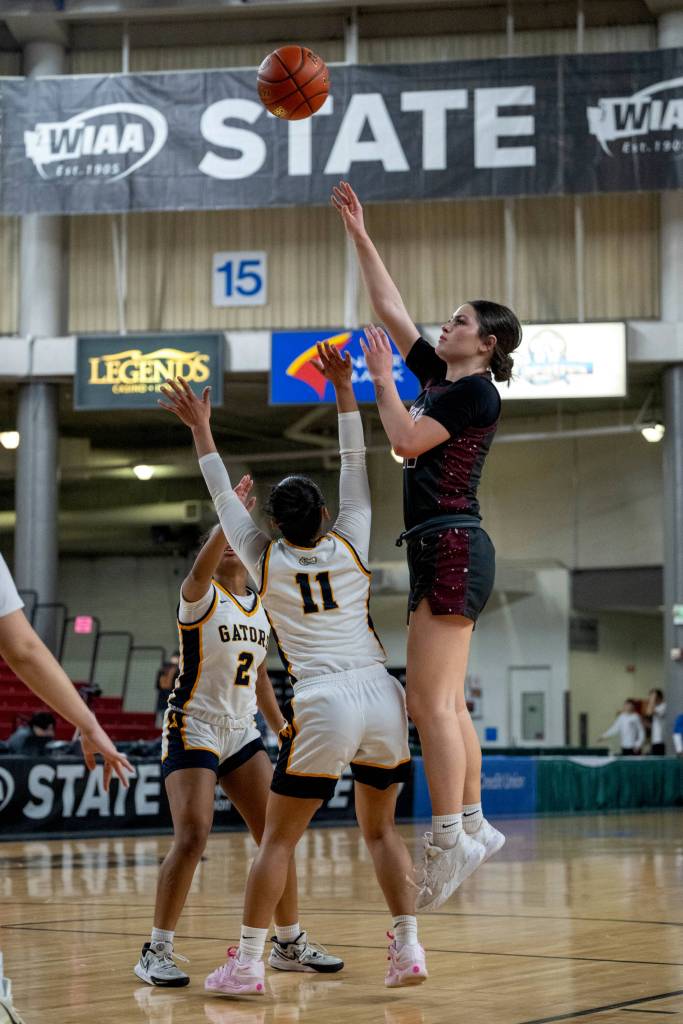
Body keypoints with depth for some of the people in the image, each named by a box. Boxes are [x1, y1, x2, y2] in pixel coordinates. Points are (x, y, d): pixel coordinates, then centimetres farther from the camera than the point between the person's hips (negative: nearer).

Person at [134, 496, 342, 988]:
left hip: (241, 731, 7)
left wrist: (282, 729, 19)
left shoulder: (261, 608, 12)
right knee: (193, 837, -19)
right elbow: (199, 571, -33)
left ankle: (290, 943, 17)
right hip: (193, 729, -6)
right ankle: (156, 953, -9)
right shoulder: (201, 597, -8)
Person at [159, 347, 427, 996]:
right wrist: (343, 388, 22)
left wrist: (200, 429, 28)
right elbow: (355, 470, 19)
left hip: (324, 706, -3)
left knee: (278, 838, 6)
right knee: (380, 828, 16)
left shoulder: (267, 561, 7)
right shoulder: (350, 547, 10)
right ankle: (408, 948, 8)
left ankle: (247, 963, 5)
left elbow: (224, 499, 19)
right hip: (382, 697, 3)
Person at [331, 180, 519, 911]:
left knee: (432, 700, -13)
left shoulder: (476, 391, -7)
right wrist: (359, 236, 22)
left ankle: (448, 841, -14)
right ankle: (472, 827, 15)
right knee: (442, 703, 11)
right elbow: (391, 309, 21)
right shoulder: (440, 378, 17)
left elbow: (407, 439, -16)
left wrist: (381, 378, -5)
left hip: (452, 546, -9)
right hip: (439, 549, 9)